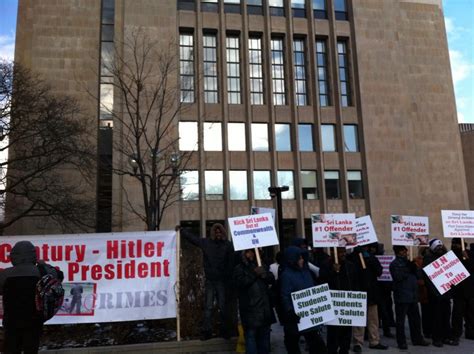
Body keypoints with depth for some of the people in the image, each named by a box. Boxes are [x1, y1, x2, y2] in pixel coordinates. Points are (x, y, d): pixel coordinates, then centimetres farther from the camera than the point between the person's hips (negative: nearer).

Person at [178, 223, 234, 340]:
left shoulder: (228, 245, -6)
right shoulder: (205, 242, 2)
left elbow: (231, 263, -9)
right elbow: (192, 237, 15)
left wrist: (229, 277, -16)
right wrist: (181, 230, 21)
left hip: (222, 281, -1)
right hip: (209, 280, 2)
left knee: (223, 306, 7)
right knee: (208, 307, 4)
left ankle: (224, 330, 18)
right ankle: (206, 331, 9)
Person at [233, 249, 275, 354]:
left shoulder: (260, 266, 17)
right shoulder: (239, 269, 0)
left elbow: (272, 279, 9)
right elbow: (240, 283, -17)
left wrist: (265, 274, -11)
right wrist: (254, 274, -20)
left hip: (264, 307, 6)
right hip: (250, 309, -6)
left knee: (264, 334, 14)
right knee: (251, 334, -7)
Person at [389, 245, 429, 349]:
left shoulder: (409, 262, 17)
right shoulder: (394, 264, -4)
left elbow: (419, 275, 11)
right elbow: (398, 277, -19)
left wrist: (415, 267, -6)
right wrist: (408, 268, -17)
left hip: (413, 295, 7)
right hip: (402, 296, -7)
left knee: (415, 318, 14)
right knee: (401, 320, 0)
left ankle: (417, 339, 27)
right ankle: (401, 342, 7)